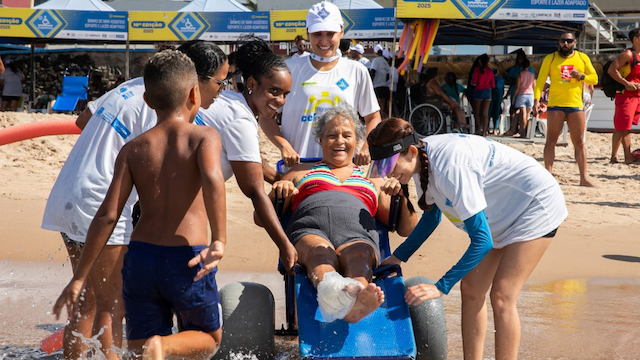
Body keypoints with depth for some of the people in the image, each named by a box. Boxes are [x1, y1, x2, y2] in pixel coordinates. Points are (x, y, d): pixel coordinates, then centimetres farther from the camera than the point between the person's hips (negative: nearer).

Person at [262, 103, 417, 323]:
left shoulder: (373, 183, 38)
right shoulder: (301, 173, 37)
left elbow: (407, 229, 29)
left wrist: (402, 194, 9)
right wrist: (278, 192, 7)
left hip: (357, 236, 1)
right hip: (310, 231, 0)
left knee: (358, 258, -40)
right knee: (321, 254, -41)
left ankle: (356, 303, -73)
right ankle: (329, 291, -75)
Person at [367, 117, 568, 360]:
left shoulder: (449, 167, -36)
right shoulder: (421, 159, -9)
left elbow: (482, 240, -33)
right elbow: (431, 216, 11)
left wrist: (441, 286, -33)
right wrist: (398, 257, 4)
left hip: (536, 204, -9)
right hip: (507, 211, 9)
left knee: (501, 296, -16)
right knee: (471, 289, 5)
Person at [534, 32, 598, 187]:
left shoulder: (582, 58, 11)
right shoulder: (550, 58, 6)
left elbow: (594, 78, 13)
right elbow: (541, 79, 1)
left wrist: (581, 76, -8)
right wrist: (536, 98, -11)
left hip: (576, 105, 2)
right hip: (555, 105, -2)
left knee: (579, 143, 3)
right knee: (551, 140, -5)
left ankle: (584, 177, 6)